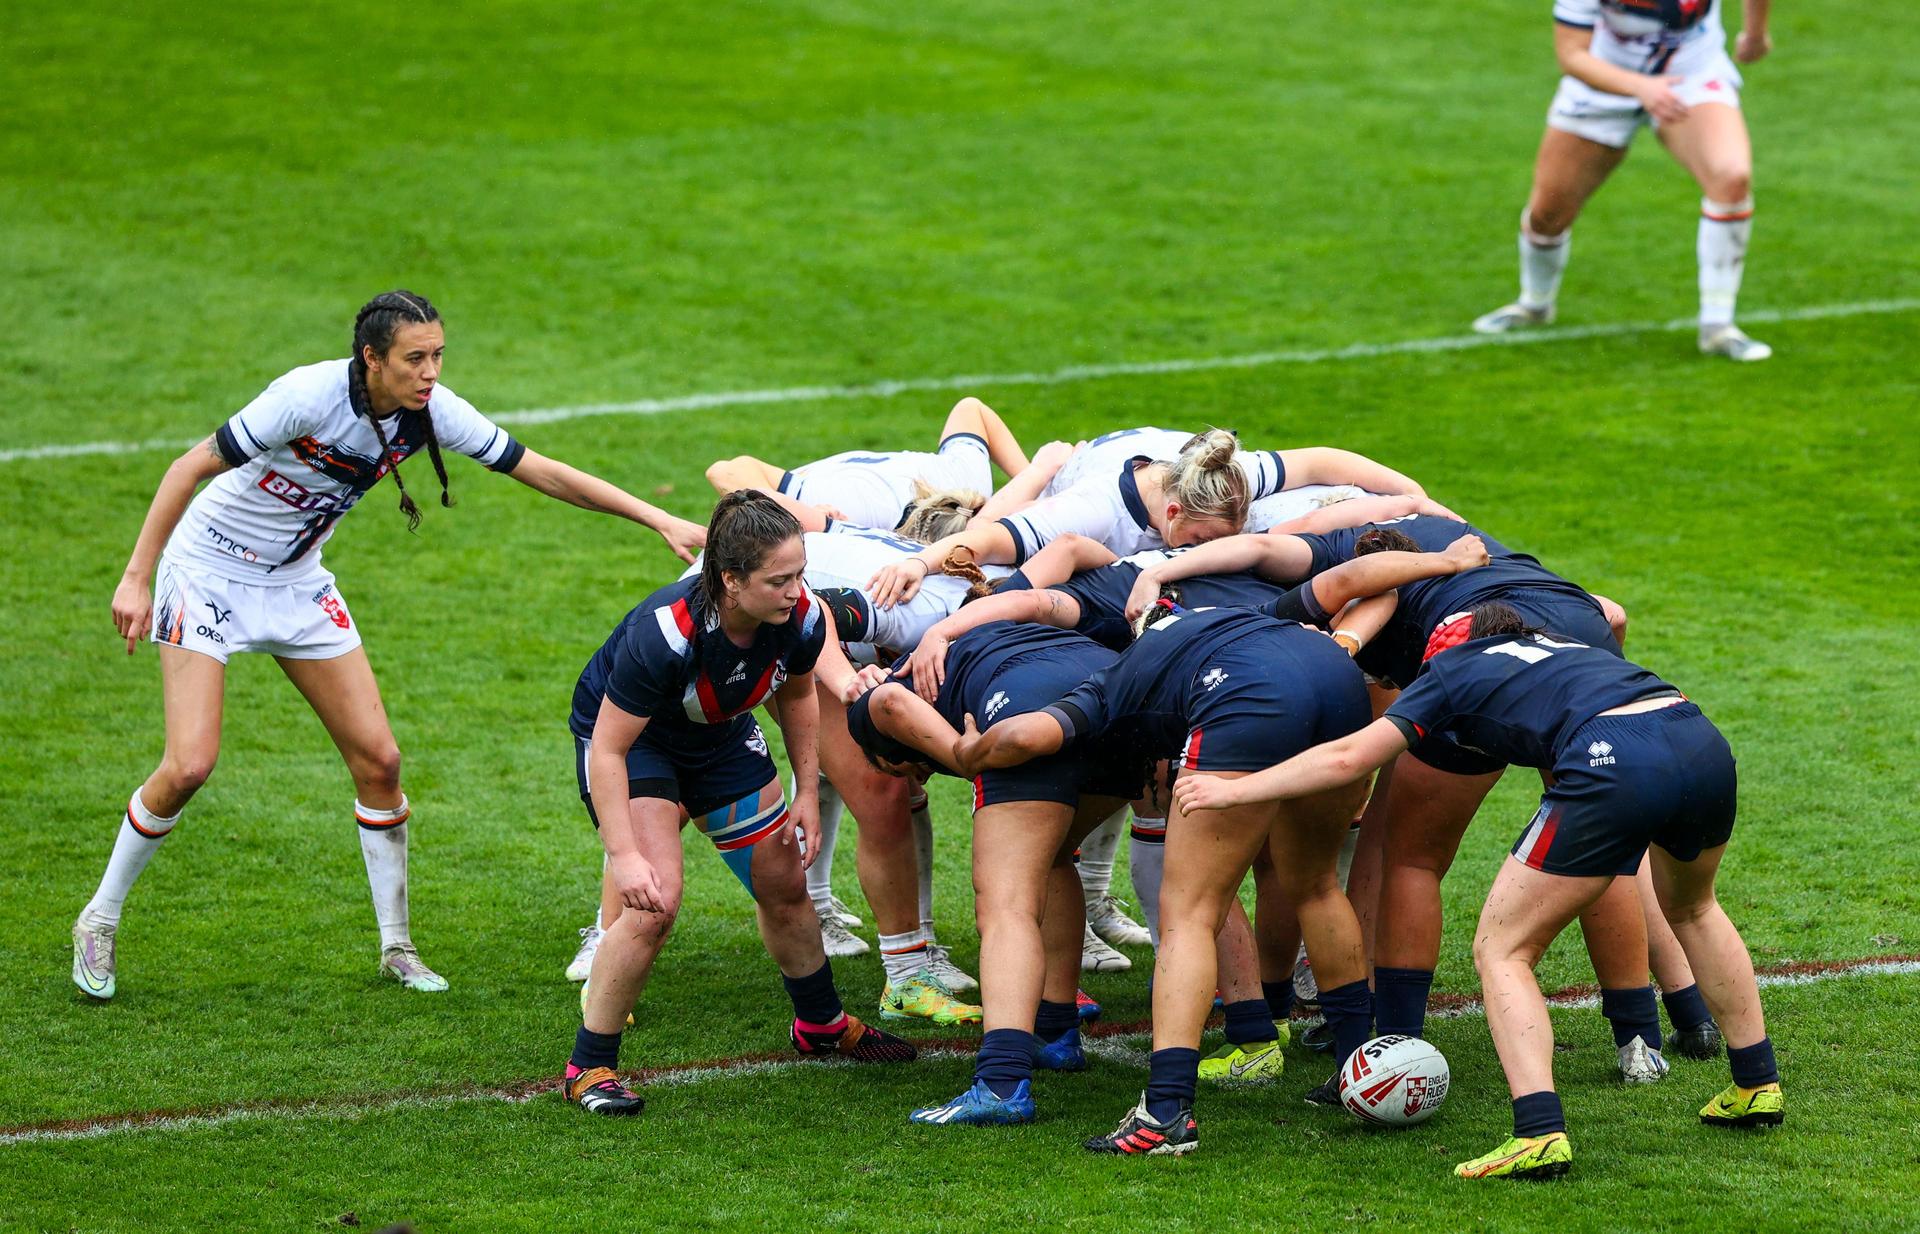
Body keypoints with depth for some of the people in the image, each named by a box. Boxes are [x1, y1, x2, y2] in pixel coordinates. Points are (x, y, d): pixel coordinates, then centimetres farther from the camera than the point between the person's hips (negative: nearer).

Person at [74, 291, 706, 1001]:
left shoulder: (431, 411, -14)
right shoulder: (310, 396, -30)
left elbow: (544, 473, -7)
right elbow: (193, 467, -22)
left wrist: (661, 521, -11)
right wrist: (137, 578, -23)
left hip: (296, 582, 6)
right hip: (209, 569, -6)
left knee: (378, 758, -1)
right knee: (190, 764, -15)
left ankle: (396, 944, 14)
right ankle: (100, 922, 6)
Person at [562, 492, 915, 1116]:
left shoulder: (802, 617, -24)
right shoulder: (664, 633, -41)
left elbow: (796, 695, 1)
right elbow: (608, 750, -34)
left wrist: (806, 793, 1)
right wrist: (625, 858, -38)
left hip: (720, 733, 6)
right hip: (625, 733, -6)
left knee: (784, 884, 12)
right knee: (655, 899, -22)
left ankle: (822, 1024, 38)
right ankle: (589, 1067, -10)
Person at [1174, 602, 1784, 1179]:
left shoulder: (1451, 672, 21)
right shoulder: (1560, 642, 35)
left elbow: (1345, 758, 17)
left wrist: (1235, 790, 25)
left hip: (1613, 767, -6)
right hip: (1703, 739, 6)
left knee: (1501, 950, 9)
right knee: (1691, 907, 37)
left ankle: (1540, 1133, -7)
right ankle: (1757, 1087, 39)